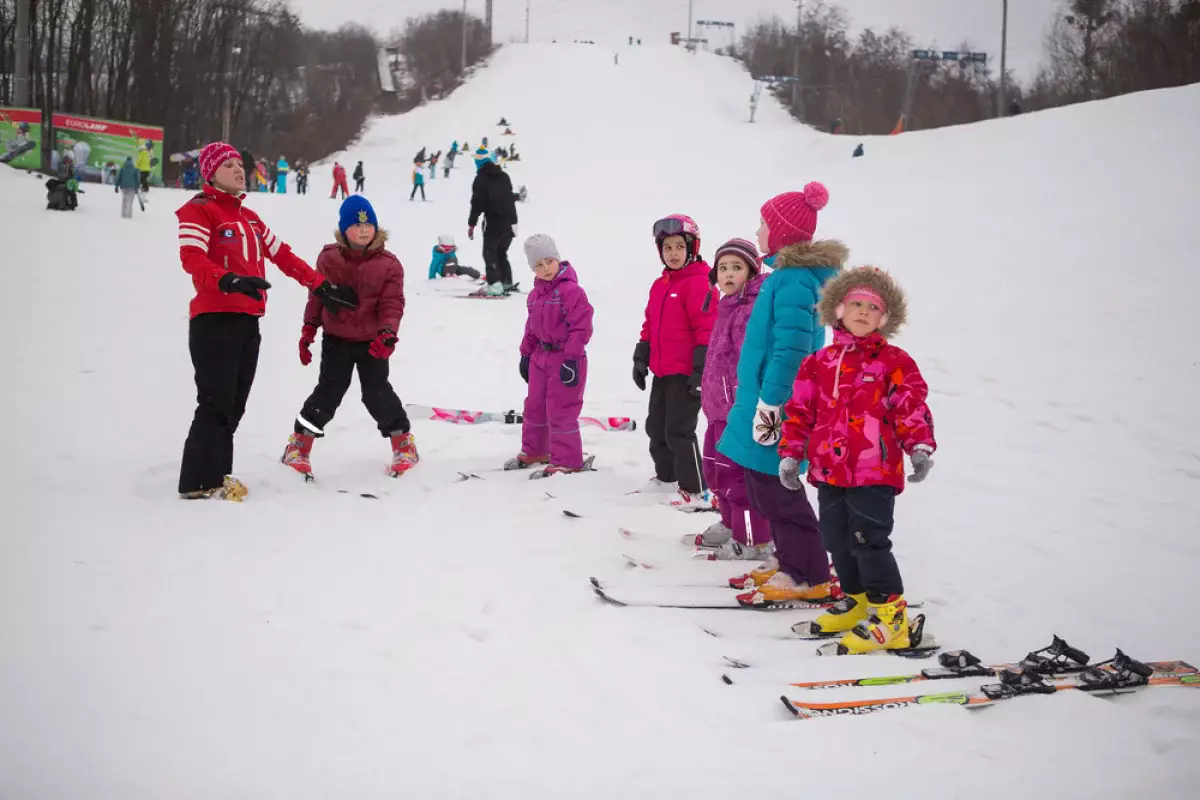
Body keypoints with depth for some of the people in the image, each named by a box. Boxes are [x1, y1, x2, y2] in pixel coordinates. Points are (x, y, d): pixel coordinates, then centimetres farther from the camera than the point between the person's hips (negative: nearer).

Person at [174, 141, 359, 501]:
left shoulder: (249, 217, 22)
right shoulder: (198, 211, -3)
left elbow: (282, 255, 22)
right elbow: (191, 258, -18)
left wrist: (321, 286, 15)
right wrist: (227, 280, -36)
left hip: (248, 322, 8)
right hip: (214, 321, -8)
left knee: (234, 406, 8)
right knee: (216, 403, -9)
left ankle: (215, 475, 14)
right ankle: (200, 481, -3)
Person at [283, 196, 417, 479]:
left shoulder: (388, 264, -8)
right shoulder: (329, 258, -3)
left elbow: (392, 303, -11)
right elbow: (316, 296, 6)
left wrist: (387, 332, -27)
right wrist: (308, 330, 6)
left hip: (372, 342, -1)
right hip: (336, 339, 1)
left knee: (377, 393, 4)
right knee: (328, 392, 2)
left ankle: (403, 443, 21)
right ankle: (299, 445, 15)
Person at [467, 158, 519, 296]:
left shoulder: (481, 179, -7)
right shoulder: (504, 176, 13)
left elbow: (477, 203, -11)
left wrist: (471, 224, -8)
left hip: (493, 223, -6)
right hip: (510, 222, 6)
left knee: (490, 254, -1)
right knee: (501, 253, 19)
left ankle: (495, 284, -14)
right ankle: (507, 282, 16)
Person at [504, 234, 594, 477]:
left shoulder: (571, 290, -18)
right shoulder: (536, 293, 9)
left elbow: (581, 326, -21)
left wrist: (572, 359, -24)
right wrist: (525, 354, 19)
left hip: (565, 358, -8)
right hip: (541, 356, 8)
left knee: (561, 411, -6)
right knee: (534, 406, 18)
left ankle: (566, 461, 4)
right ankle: (533, 451, 36)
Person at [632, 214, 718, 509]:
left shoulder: (698, 283, -14)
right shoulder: (660, 285, 13)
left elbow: (707, 329, -17)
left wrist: (701, 370, -19)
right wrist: (641, 360, 19)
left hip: (687, 374, -9)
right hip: (662, 373, 9)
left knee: (679, 431, -10)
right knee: (656, 427, 19)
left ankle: (696, 492, -5)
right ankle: (666, 474, 38)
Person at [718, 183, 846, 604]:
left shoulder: (793, 280, -19)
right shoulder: (791, 273, 13)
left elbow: (790, 349, -25)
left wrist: (767, 406, -23)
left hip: (777, 405, -10)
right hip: (766, 399, 10)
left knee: (775, 489, -4)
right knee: (765, 486, 18)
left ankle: (809, 576, 3)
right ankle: (788, 561, 29)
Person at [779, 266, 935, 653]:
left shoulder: (894, 362, -1)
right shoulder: (819, 363, 10)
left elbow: (912, 408, -4)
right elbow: (800, 410, 12)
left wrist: (920, 448, -17)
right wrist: (791, 453, 7)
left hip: (875, 472, -5)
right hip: (829, 471, 5)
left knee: (869, 541, -8)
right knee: (838, 541, 14)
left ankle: (889, 616, 2)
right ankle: (857, 601, 32)